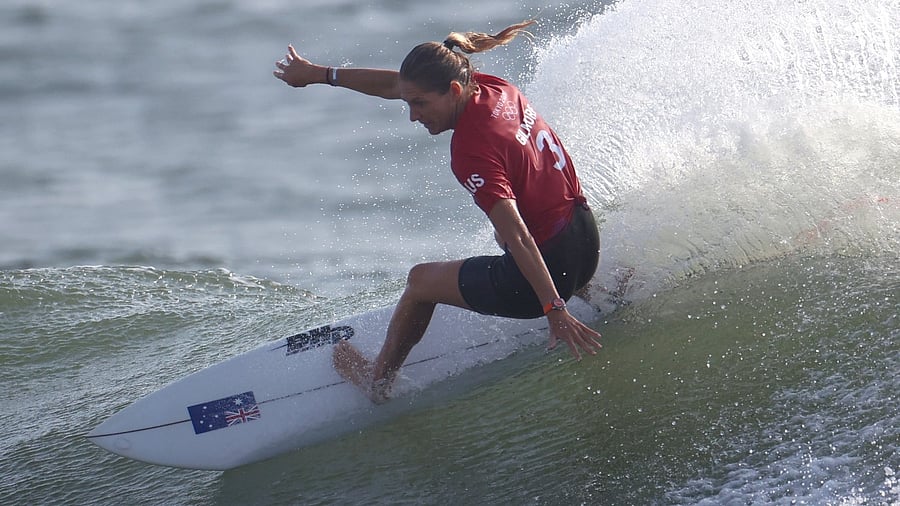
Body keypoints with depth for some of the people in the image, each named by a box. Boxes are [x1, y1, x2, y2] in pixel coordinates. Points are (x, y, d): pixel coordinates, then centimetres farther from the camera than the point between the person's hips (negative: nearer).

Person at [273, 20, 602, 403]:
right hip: (587, 241, 8)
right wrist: (319, 74, 15)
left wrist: (555, 312, -30)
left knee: (420, 281, 16)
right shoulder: (490, 86, -2)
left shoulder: (471, 152, -26)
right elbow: (397, 86, 10)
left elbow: (518, 239, -30)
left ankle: (377, 380, 38)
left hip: (552, 268, -8)